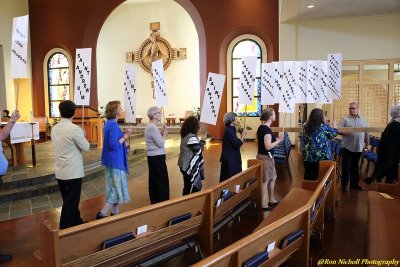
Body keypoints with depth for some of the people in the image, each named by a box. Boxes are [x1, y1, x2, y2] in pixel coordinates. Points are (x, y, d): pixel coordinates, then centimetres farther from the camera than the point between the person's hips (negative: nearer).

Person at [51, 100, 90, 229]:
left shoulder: (55, 128, 4)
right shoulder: (75, 129, -18)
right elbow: (86, 147, -11)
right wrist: (83, 136, 5)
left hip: (60, 171, 8)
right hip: (73, 172, -8)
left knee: (68, 200, 19)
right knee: (71, 202, 3)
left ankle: (76, 222, 34)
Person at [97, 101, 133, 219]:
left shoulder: (109, 123, 10)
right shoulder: (113, 125, -20)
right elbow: (113, 145, -25)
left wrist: (124, 134, 5)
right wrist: (125, 136, -17)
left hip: (111, 160, 10)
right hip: (115, 161, -10)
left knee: (114, 187, 16)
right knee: (117, 188, -1)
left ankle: (115, 212, 26)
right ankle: (102, 214, 2)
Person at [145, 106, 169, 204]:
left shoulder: (150, 126, 13)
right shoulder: (152, 127, -18)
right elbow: (160, 144, -19)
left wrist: (162, 134, 4)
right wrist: (164, 134, -5)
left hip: (153, 157, 10)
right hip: (157, 157, -10)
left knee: (154, 180, 15)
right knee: (162, 181, -3)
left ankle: (155, 201, 24)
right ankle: (162, 202, 4)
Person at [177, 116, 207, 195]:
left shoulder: (185, 135, 9)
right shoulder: (192, 137, -22)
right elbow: (198, 150, -16)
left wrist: (200, 140, 9)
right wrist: (203, 140, -6)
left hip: (185, 165, 10)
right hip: (190, 166, -10)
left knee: (187, 186, 16)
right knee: (197, 185, 0)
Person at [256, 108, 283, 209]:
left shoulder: (261, 127, 8)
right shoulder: (267, 129, -21)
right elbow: (268, 146, -26)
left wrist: (276, 139, 13)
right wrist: (279, 140, -14)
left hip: (264, 156, 10)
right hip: (266, 157, -10)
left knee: (273, 178, 19)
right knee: (265, 181, 1)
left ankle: (271, 200, 31)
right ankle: (263, 204, 11)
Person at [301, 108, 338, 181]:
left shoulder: (306, 127, 1)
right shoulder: (324, 126, -8)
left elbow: (303, 141, 6)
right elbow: (333, 134, 9)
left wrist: (304, 153, 15)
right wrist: (334, 125, 28)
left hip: (307, 156, 3)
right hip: (322, 156, -3)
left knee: (308, 175, 9)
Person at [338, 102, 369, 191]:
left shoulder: (363, 120, 11)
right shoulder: (344, 120, -1)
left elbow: (366, 133, 14)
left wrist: (367, 144, 11)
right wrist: (343, 133, -28)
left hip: (359, 148, 4)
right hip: (348, 147, -3)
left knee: (355, 167, 13)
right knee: (346, 167, 1)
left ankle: (354, 184, 23)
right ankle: (344, 184, 11)